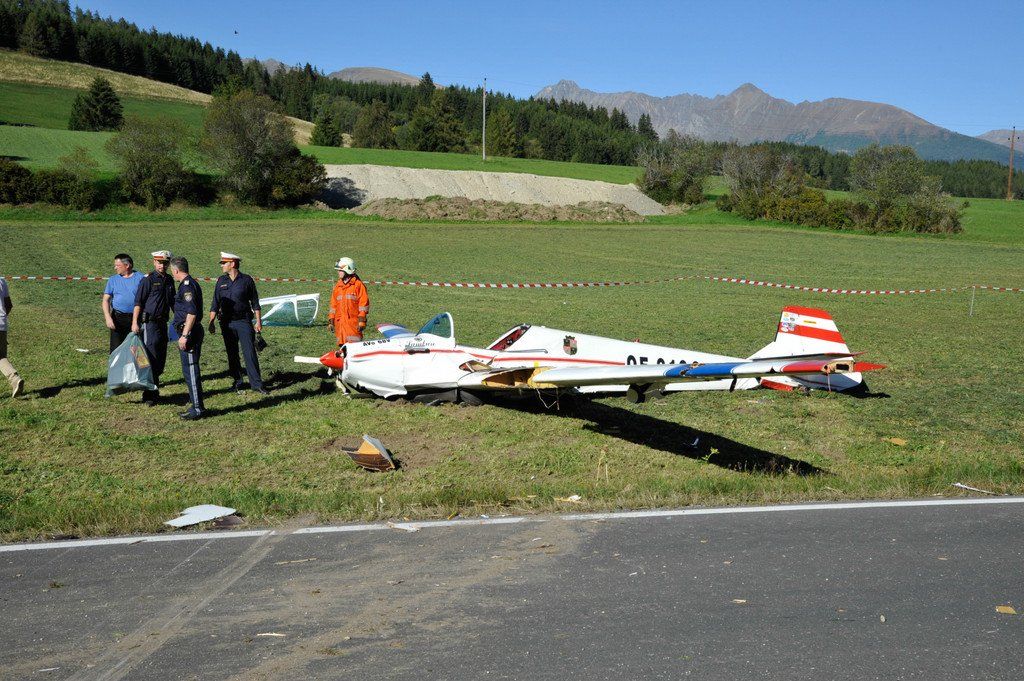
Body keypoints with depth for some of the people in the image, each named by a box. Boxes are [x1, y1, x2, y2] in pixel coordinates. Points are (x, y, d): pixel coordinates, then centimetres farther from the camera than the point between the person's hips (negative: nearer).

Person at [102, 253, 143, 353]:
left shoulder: (140, 278, 2)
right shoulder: (113, 279, 7)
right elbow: (106, 300, 5)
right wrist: (108, 318, -10)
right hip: (118, 318, 1)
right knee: (116, 349, -1)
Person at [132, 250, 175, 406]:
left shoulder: (169, 280, 13)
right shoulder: (148, 279, -7)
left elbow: (172, 302, 23)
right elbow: (138, 302, -10)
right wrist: (135, 322, -17)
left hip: (163, 322, 7)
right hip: (149, 323, -7)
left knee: (160, 358, 11)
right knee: (151, 358, -9)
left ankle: (154, 389, 22)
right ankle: (149, 395, -6)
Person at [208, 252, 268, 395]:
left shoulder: (247, 280, -1)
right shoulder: (221, 281, 7)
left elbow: (255, 302, 3)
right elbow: (215, 304, 8)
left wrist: (258, 321, -1)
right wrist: (211, 322, 2)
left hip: (244, 322, -3)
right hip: (227, 323, 3)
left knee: (250, 353, -7)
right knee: (232, 355, 7)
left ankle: (257, 384, -5)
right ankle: (238, 382, 17)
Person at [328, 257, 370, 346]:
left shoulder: (358, 285, -2)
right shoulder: (338, 286, 17)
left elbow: (363, 303, -6)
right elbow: (333, 304, 20)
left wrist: (362, 321, -11)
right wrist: (331, 321, 16)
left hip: (353, 321, -6)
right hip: (339, 322, 6)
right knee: (342, 345, 6)